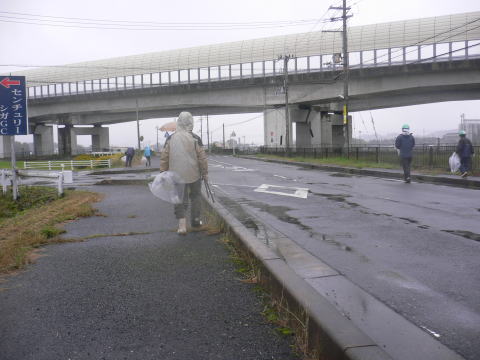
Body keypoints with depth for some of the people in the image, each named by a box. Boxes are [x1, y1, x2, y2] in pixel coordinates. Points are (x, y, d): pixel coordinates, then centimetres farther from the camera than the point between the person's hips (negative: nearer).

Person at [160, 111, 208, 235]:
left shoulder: (170, 139, 1)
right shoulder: (195, 138, -6)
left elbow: (164, 158, 2)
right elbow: (202, 157, -6)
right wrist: (205, 173, 3)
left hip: (176, 175, 1)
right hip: (194, 174, -1)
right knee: (195, 197, 16)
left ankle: (182, 223, -11)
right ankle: (195, 221, 25)